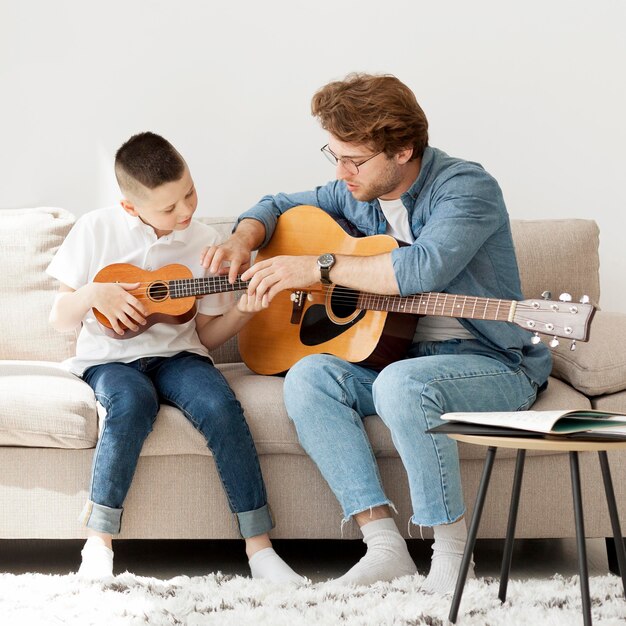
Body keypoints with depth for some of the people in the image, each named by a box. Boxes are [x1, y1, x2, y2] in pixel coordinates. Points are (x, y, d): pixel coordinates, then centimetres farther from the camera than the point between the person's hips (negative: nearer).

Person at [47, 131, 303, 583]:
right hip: (111, 358, -2)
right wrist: (93, 294, -17)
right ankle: (98, 543, -24)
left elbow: (207, 336, 8)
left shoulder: (205, 241, 3)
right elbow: (60, 320, 3)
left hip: (176, 355, 2)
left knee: (221, 406, -30)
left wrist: (243, 311, -11)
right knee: (133, 403, -36)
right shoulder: (96, 230, -2)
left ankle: (259, 546, -24)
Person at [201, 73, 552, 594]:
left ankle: (452, 553, -23)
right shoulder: (356, 194, 8)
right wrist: (243, 239, 1)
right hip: (401, 356, 7)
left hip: (493, 364, -7)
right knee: (308, 377, -20)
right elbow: (280, 205, 24)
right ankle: (385, 544, -24)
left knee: (401, 383, -38)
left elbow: (423, 268, -32)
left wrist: (320, 266, -25)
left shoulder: (466, 187, -15)